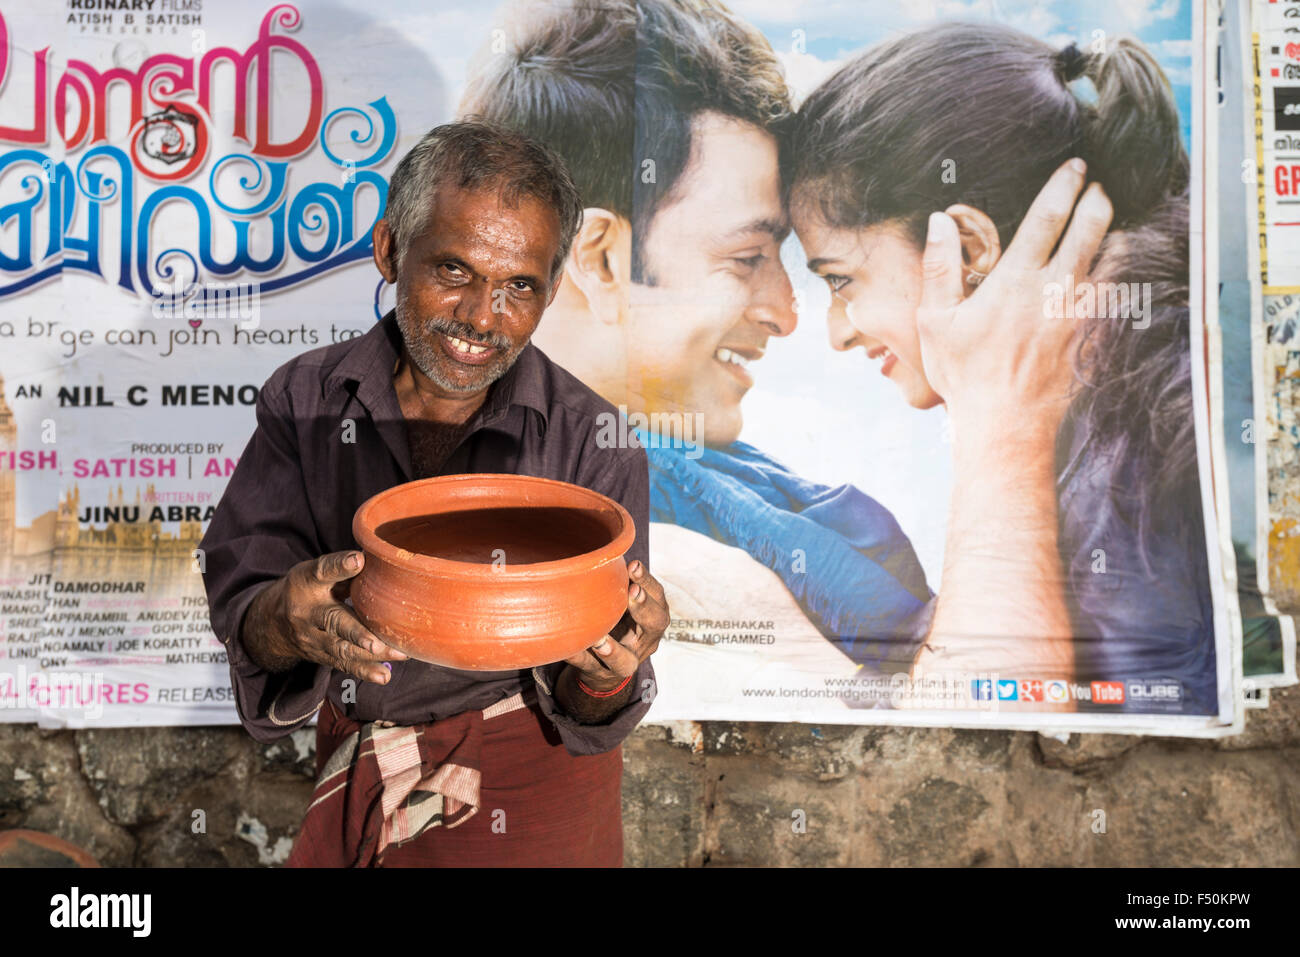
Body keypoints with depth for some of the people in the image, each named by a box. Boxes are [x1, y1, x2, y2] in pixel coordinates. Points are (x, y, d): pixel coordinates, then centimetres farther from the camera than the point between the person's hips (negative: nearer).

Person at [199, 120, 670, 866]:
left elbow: (587, 713, -16)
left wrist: (609, 674, -39)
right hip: (351, 773, 3)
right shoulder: (305, 400, -10)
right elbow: (238, 603, -14)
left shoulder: (594, 443, -18)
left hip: (527, 790, -2)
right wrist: (286, 623, -37)